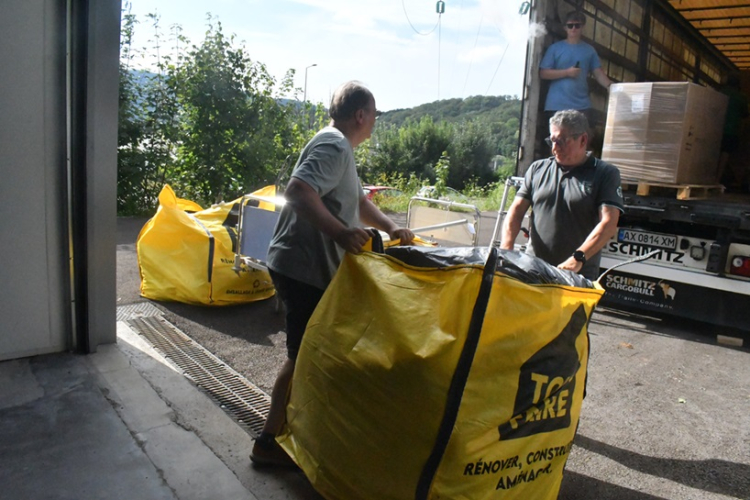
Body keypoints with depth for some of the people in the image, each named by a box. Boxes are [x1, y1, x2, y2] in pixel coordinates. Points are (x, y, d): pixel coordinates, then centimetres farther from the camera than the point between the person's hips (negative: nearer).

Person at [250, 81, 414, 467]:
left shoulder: (339, 148, 18)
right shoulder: (334, 147, -17)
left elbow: (357, 200, 23)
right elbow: (298, 191, -32)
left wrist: (390, 227, 9)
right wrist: (340, 232, -41)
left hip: (313, 266, 11)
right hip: (303, 268, -11)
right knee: (303, 356, -1)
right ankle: (270, 441, 13)